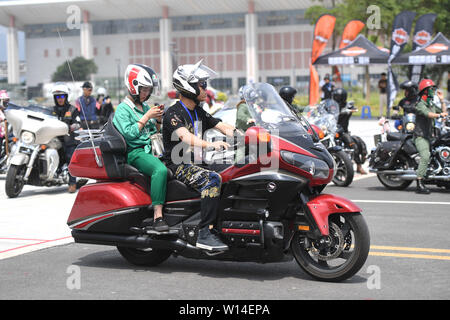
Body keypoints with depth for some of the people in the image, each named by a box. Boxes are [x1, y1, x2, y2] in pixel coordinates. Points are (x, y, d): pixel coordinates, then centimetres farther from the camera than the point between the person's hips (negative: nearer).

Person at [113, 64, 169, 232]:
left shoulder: (145, 107, 20)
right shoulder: (122, 109, -2)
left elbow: (156, 132, 25)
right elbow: (129, 133, -15)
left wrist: (158, 119, 6)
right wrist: (146, 117, -12)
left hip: (151, 149, 8)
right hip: (135, 152, -8)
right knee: (160, 169, -34)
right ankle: (158, 216, -36)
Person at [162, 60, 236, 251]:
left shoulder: (198, 112, 17)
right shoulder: (173, 114, -12)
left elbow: (221, 126, 15)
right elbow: (185, 136, -31)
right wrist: (209, 144, -47)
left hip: (196, 162, 9)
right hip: (178, 166, -9)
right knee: (212, 180, -32)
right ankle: (204, 235, -35)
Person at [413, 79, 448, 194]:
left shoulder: (431, 104, 18)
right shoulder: (420, 104, -9)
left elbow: (443, 112, 21)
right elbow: (428, 114, -27)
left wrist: (442, 101, 11)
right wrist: (440, 115, -40)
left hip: (429, 136, 10)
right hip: (420, 136, -10)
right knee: (425, 157, -23)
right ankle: (419, 185, -26)